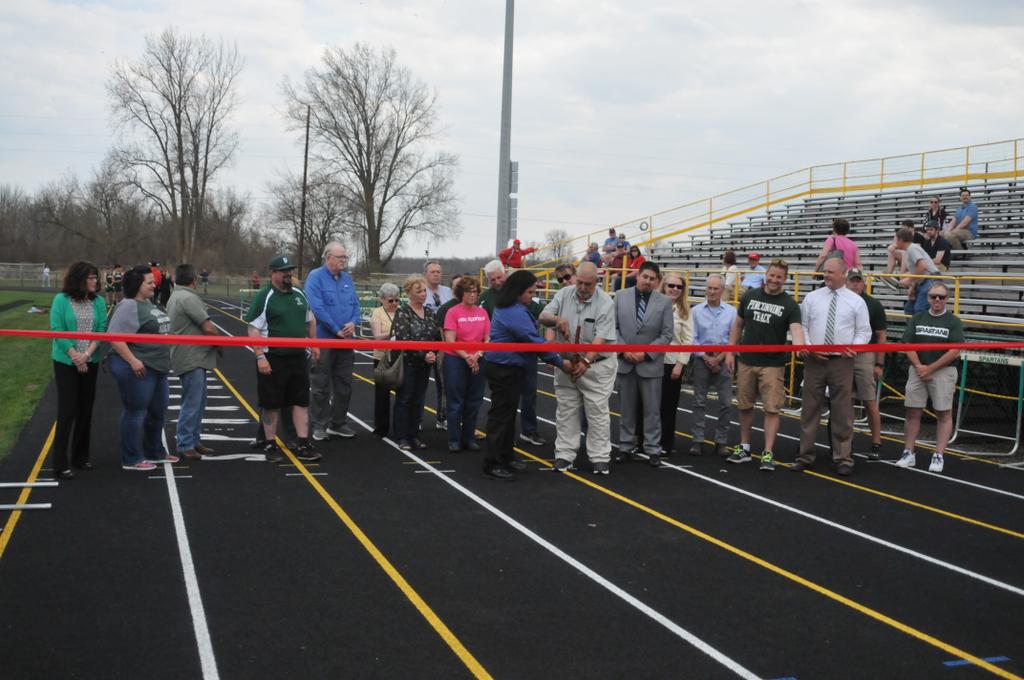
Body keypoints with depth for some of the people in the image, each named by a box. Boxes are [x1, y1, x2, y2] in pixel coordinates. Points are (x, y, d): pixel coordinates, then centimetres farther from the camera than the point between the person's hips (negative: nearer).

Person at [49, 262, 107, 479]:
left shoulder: (98, 302, 2)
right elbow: (57, 331, -11)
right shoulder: (61, 300, -7)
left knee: (86, 409, 10)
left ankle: (81, 455, 23)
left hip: (91, 362, 4)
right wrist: (75, 357, -16)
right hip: (66, 362, -4)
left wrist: (87, 354, -16)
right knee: (67, 410, -7)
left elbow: (102, 329, -3)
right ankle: (59, 463, -2)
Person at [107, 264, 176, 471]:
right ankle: (131, 459, 8)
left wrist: (163, 360, 21)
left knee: (157, 411, 18)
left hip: (157, 367, 10)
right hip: (138, 368, -10)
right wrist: (133, 361, -26)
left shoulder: (148, 303, 14)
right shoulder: (129, 306, -15)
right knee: (136, 413, -1)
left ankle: (155, 452, 33)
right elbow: (115, 337, -23)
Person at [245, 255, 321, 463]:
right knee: (272, 405, 3)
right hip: (272, 359, -5)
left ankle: (303, 445, 10)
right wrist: (260, 357, -19)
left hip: (298, 358, 6)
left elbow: (310, 321, 24)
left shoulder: (299, 294, 11)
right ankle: (270, 446, 14)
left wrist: (313, 345, 17)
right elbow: (253, 330, -13)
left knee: (302, 402, 5)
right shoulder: (264, 297, -8)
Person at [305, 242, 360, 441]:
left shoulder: (347, 279, 10)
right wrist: (337, 330, -17)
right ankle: (319, 426, 10)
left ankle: (338, 423, 23)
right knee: (321, 386, 2)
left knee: (344, 384, 11)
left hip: (346, 340, 6)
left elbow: (355, 304, 11)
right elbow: (317, 308, -18)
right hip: (323, 339, -6)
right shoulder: (316, 277, -9)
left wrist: (353, 322, -10)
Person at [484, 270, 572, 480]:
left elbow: (529, 337, 15)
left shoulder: (509, 307, 12)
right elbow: (533, 340, -25)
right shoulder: (515, 312, -22)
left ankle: (506, 457, 26)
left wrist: (551, 358, 5)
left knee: (508, 413, 17)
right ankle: (492, 463, 0)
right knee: (501, 415, -5)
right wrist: (559, 362, -19)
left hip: (509, 368, 11)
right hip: (504, 370, -11)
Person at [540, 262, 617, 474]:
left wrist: (586, 361, -33)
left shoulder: (605, 303, -14)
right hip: (566, 361, 4)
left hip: (596, 363, -4)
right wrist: (556, 319, -27)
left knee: (598, 411, 0)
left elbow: (601, 339, -21)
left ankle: (599, 458, 7)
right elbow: (543, 316, -4)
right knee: (566, 410, 8)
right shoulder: (564, 294, -2)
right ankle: (564, 455, 16)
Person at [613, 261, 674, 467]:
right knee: (626, 408, 10)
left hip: (650, 364, -1)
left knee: (652, 409, 3)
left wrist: (646, 352, -12)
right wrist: (623, 350, -10)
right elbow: (613, 327, 3)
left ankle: (653, 449, 10)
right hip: (625, 362, 2)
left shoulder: (664, 302, -1)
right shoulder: (621, 297, 2)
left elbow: (666, 335, -3)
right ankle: (626, 447, 19)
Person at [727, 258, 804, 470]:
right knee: (745, 406, 12)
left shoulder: (789, 304, -5)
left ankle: (768, 453, 1)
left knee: (771, 409, -4)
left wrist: (799, 346, -42)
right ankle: (744, 448, 25)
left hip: (773, 365, -3)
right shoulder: (750, 296, 5)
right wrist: (730, 352, 5)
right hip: (746, 362, 3)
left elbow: (796, 328, -21)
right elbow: (738, 326, 11)